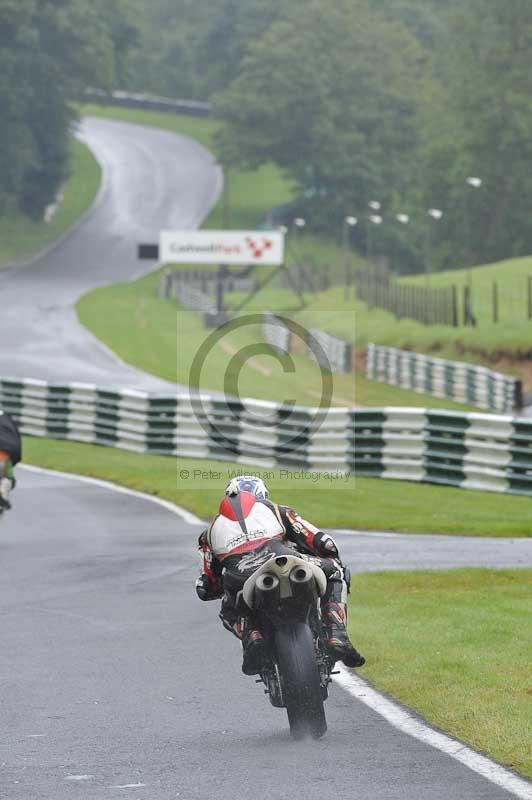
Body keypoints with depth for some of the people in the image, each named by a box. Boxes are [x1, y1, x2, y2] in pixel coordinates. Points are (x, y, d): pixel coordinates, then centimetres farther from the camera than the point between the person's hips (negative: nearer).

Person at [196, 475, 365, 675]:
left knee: (230, 613, 37)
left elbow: (206, 590, 35)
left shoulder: (212, 530, 36)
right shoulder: (275, 510, 33)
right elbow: (323, 543, 23)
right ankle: (336, 635, 5)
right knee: (336, 572, 26)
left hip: (238, 579, 2)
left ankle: (252, 638, 2)